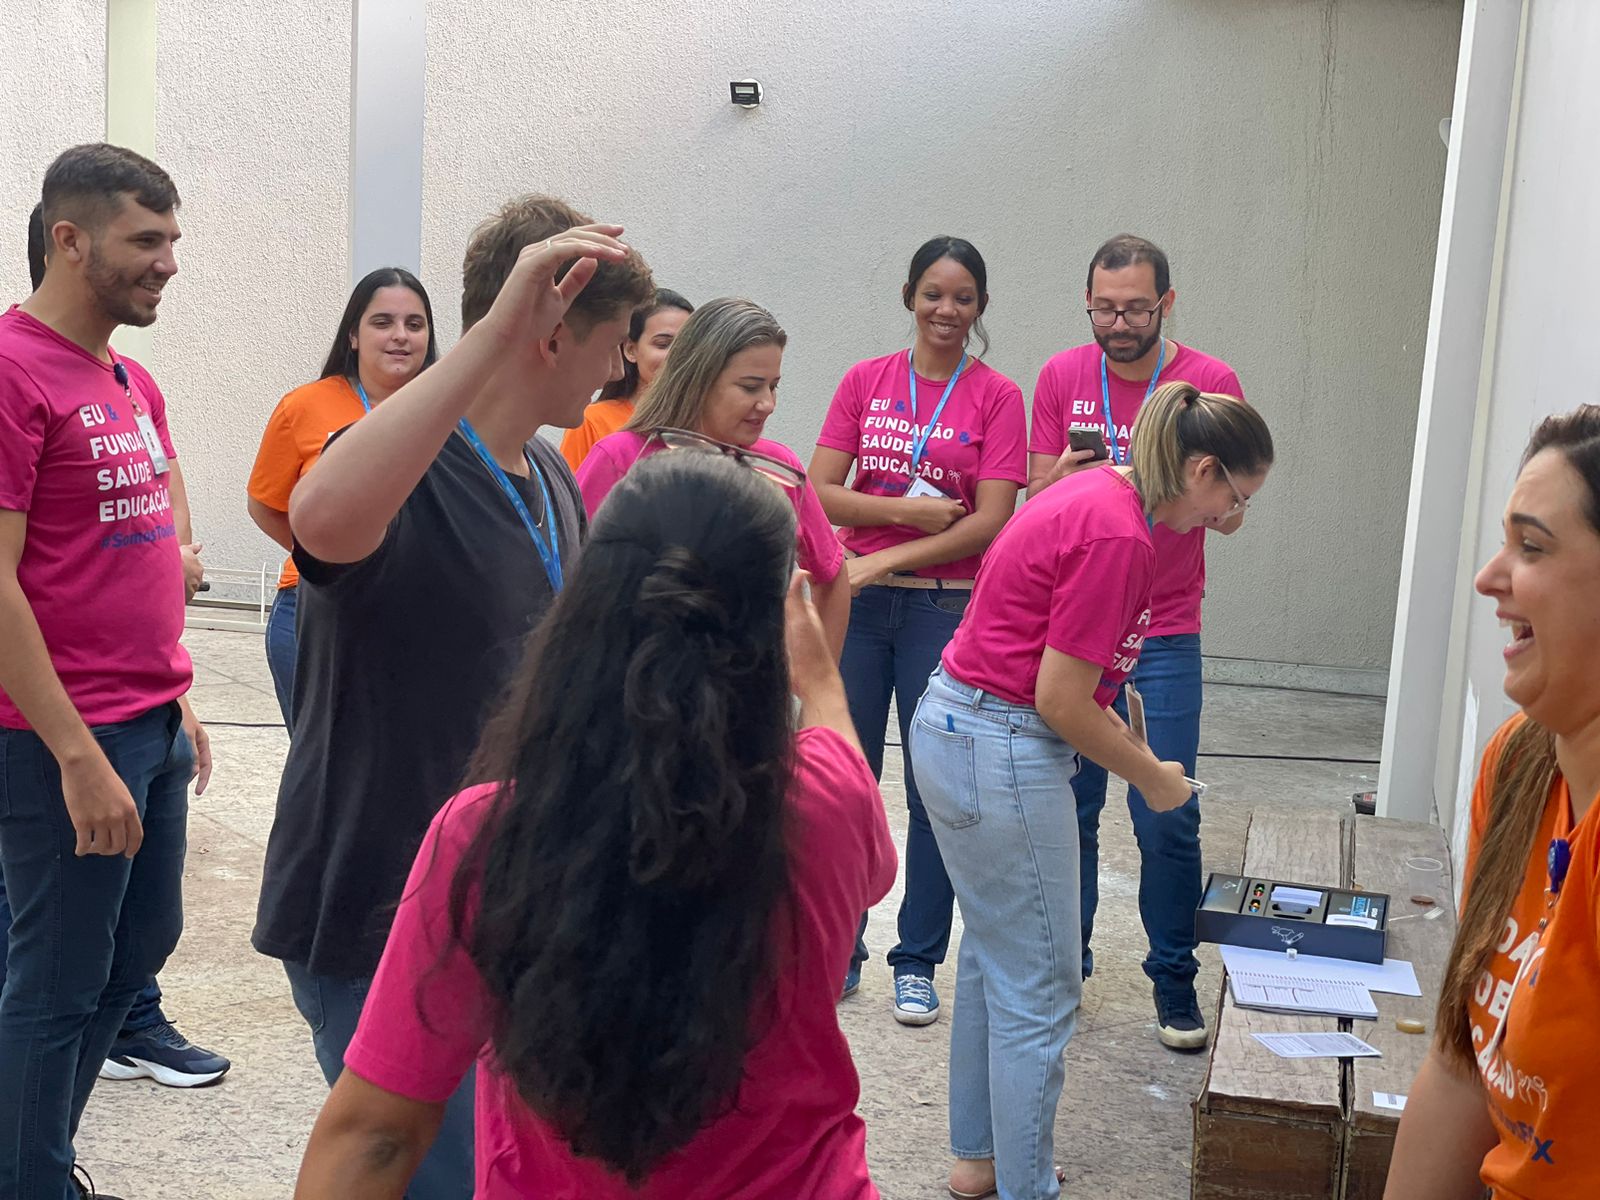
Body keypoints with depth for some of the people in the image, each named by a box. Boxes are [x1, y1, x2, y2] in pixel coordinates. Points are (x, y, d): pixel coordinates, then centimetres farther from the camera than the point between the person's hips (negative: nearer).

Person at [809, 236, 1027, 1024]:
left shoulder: (996, 398, -1)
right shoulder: (865, 382, 6)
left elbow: (989, 522, -9)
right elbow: (819, 493, 0)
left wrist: (885, 559, -13)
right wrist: (908, 510, -13)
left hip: (947, 608, -2)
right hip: (857, 603, 2)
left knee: (935, 787, 4)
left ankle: (918, 964, 16)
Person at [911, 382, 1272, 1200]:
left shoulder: (1096, 491, 7)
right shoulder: (1119, 538, -22)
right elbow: (1060, 704, -20)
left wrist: (1116, 728, 13)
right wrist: (1151, 776, -6)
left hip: (952, 726, 11)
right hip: (1002, 757, -10)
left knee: (994, 956, 22)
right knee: (1039, 993, 2)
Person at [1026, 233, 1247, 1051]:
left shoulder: (1209, 383, -3)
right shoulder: (1062, 378, 3)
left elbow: (1229, 514, -3)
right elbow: (1037, 500, 4)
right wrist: (1067, 470, -18)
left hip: (1163, 637, -1)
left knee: (1167, 820, -2)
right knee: (1067, 809, 7)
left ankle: (1174, 983, 14)